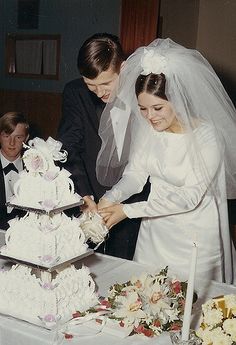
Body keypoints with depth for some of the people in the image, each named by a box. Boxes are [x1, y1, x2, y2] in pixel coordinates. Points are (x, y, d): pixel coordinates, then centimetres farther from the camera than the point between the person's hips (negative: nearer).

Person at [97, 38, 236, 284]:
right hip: (154, 230, 5)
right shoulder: (147, 128, -6)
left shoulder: (206, 135, -22)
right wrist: (111, 198, -24)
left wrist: (128, 210, -23)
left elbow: (189, 197, -23)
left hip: (194, 236, -4)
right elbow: (135, 172, -3)